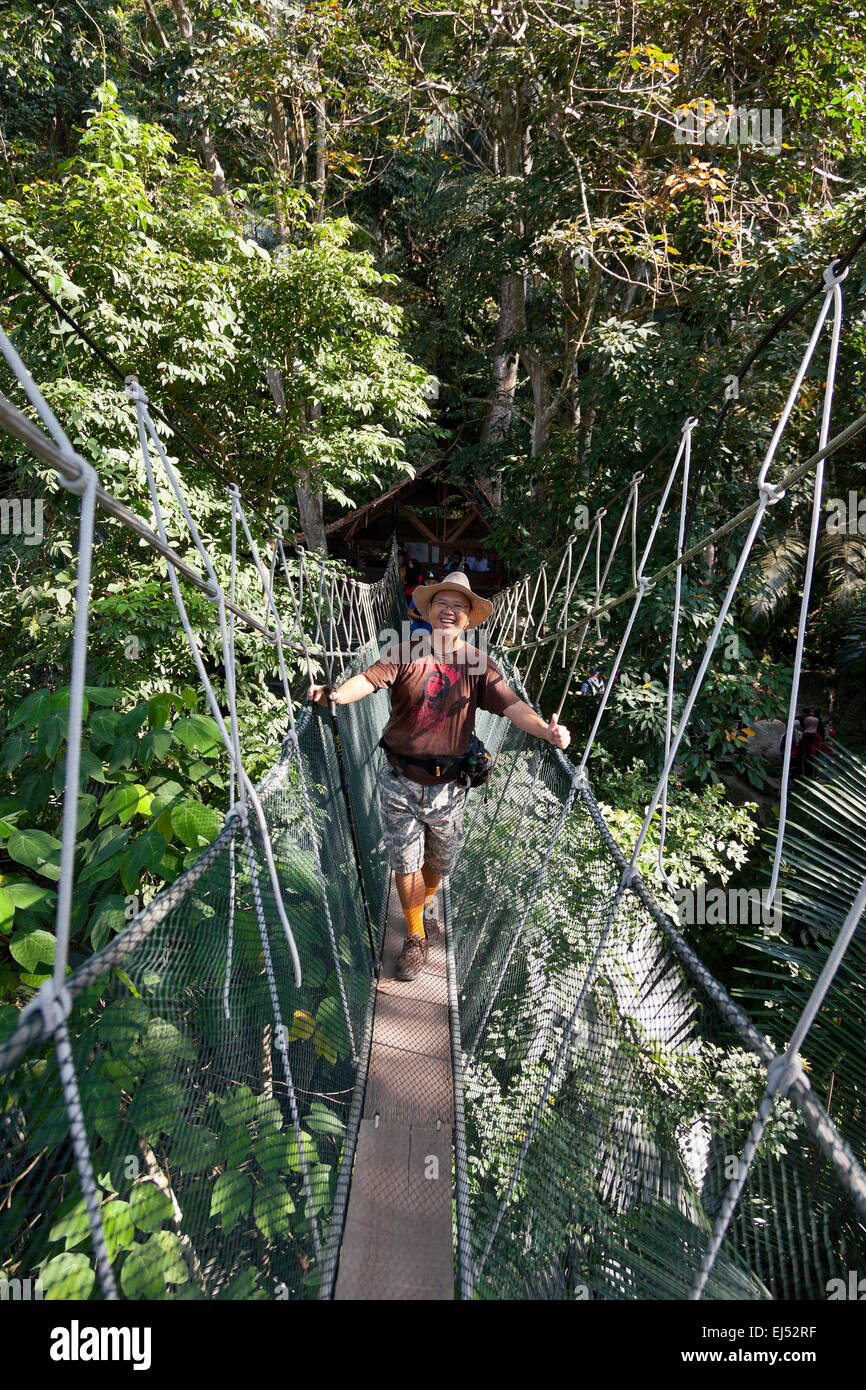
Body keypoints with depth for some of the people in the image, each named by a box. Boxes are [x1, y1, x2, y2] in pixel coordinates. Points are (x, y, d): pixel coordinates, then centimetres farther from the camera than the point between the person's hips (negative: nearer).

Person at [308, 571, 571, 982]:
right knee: (405, 862, 8)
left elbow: (511, 704, -14)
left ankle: (427, 900, 55)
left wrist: (546, 729, -31)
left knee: (441, 862, 19)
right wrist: (337, 694, -40)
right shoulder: (406, 654, -6)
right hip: (400, 782, -1)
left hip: (449, 784, 2)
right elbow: (370, 678, -20)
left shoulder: (478, 664, -3)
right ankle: (415, 936, 33)